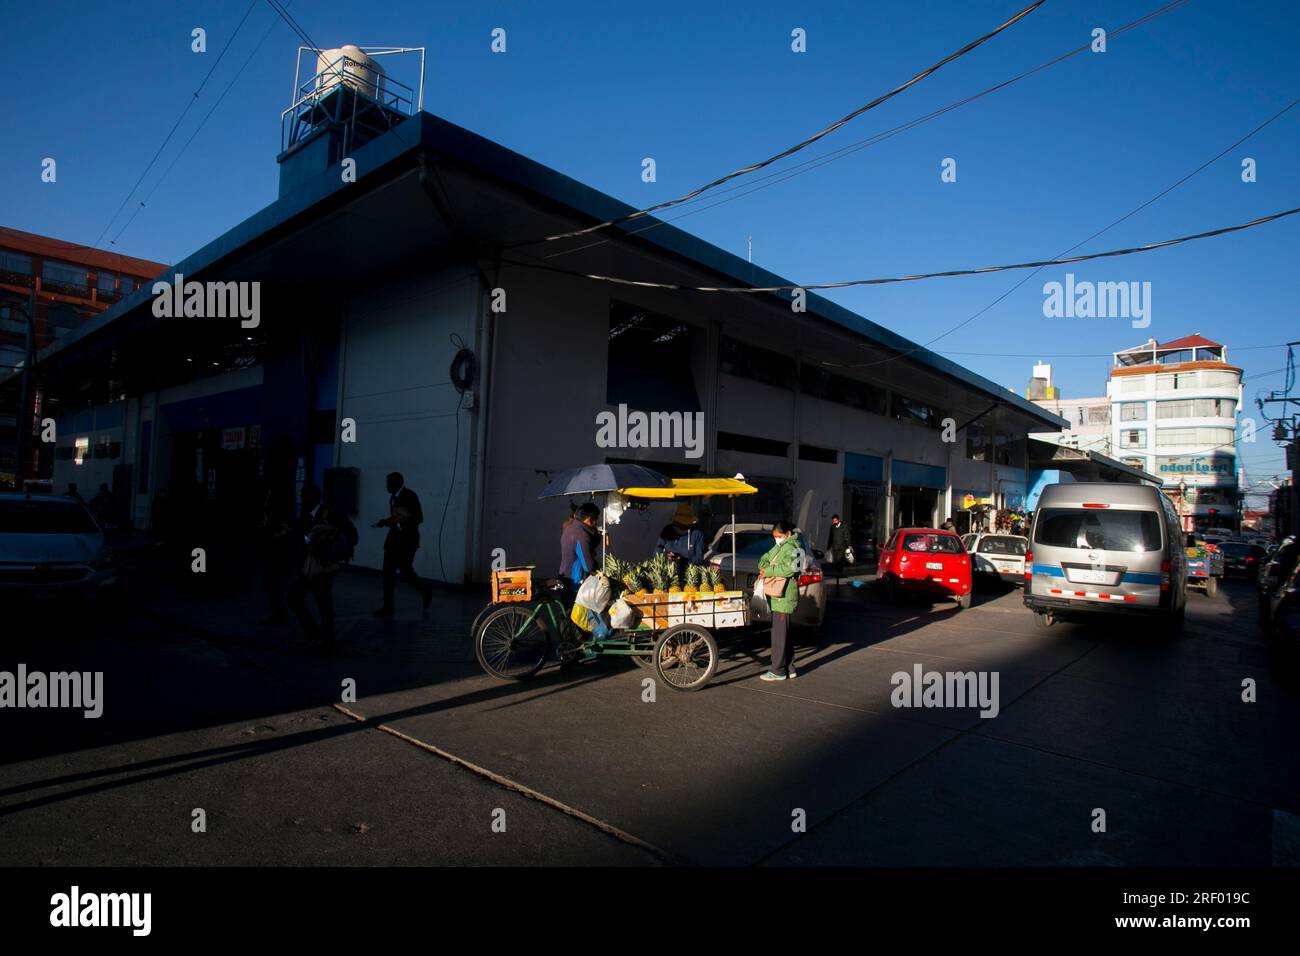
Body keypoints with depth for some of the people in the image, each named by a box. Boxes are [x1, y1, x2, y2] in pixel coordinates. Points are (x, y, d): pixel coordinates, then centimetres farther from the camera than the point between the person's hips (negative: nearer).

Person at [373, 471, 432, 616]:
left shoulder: (410, 496, -13)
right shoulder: (394, 497, 10)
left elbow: (419, 518, -15)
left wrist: (401, 523, -22)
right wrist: (386, 521, 3)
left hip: (408, 539, -7)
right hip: (394, 538, 7)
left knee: (405, 570, -4)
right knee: (388, 572, 4)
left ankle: (426, 590, 20)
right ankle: (388, 606, 13)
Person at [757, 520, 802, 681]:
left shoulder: (791, 548, -13)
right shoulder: (778, 547, 16)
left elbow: (789, 568, -28)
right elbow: (765, 558, 25)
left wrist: (768, 571, -18)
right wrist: (763, 568, 3)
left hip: (784, 597, -10)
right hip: (776, 596, 10)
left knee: (779, 634, -4)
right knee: (783, 633, 15)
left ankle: (778, 671, 3)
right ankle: (789, 668, 23)